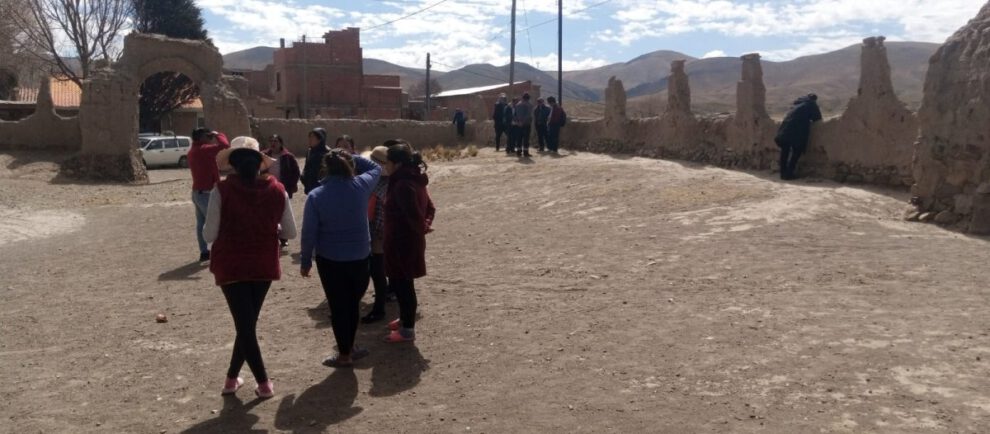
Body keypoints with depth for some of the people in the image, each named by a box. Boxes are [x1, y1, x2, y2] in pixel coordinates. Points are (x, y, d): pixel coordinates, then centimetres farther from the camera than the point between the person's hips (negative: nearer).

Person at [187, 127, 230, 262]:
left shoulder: (193, 151, 13)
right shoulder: (202, 150, -18)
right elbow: (225, 146, -29)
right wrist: (218, 135, -9)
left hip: (197, 192, 10)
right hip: (206, 193, -10)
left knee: (201, 223, 12)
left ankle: (204, 251, 17)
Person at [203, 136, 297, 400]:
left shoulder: (222, 190, -13)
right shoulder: (276, 190, -5)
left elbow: (209, 235, -11)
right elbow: (290, 232, 0)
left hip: (231, 267, -3)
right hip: (264, 266, 3)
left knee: (244, 324, 8)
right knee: (248, 322, 19)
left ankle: (264, 383, 9)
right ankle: (232, 378, 30)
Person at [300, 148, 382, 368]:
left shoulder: (316, 196, -12)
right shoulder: (361, 186, -9)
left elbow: (309, 233, -9)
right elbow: (375, 168, 13)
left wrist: (306, 260, 2)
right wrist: (351, 158, 8)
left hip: (329, 259, -2)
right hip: (359, 257, 2)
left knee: (338, 306, 8)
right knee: (353, 303, 18)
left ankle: (344, 354, 16)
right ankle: (349, 348, 30)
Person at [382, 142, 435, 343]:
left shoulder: (402, 185, -24)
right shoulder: (414, 180, 8)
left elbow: (414, 215, -28)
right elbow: (429, 207, 14)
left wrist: (422, 228, -10)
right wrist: (425, 225, 1)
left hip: (402, 242, -10)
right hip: (409, 240, 10)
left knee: (401, 284, 2)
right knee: (402, 283, 22)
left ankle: (408, 330, 13)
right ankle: (405, 319, 37)